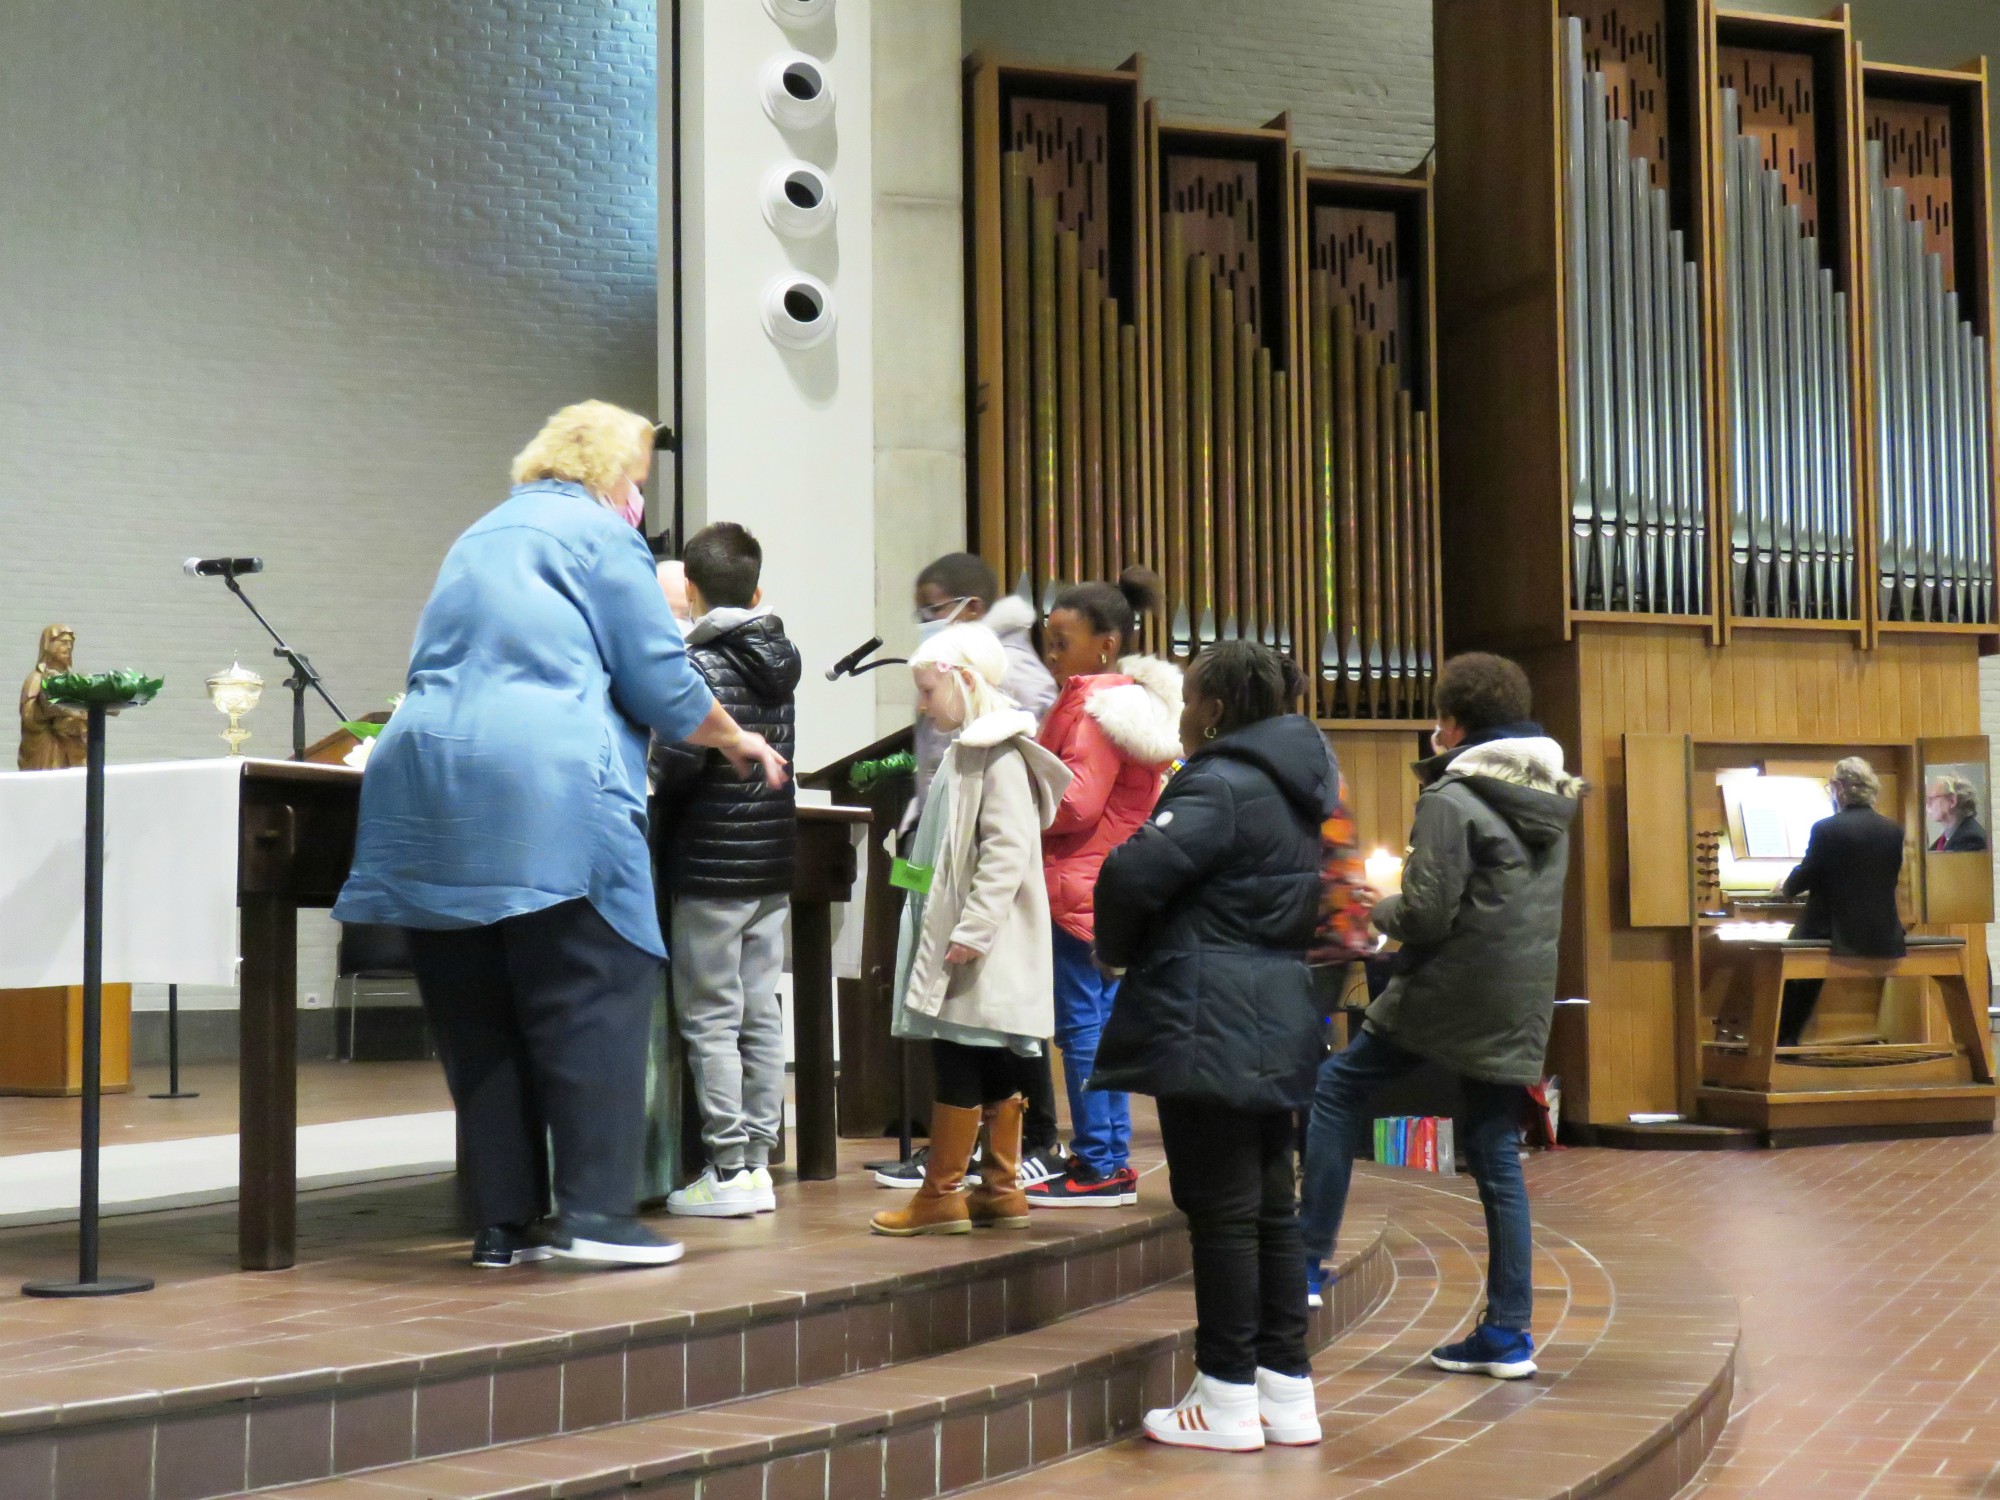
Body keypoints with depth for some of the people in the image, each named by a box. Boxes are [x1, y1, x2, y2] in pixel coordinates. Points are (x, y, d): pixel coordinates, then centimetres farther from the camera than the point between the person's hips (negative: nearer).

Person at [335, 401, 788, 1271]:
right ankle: (596, 1212, -10)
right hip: (549, 789, -7)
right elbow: (662, 685, 0)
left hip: (429, 785, 7)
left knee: (476, 1018, 7)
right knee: (591, 1002, -5)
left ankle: (502, 1223, 9)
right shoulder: (600, 535, 4)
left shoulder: (479, 537, 28)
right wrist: (740, 744, 17)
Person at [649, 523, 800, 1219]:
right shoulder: (780, 662, 11)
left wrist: (650, 787, -3)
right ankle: (758, 1161, 13)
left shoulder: (702, 663, -11)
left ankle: (727, 1168, -1)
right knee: (761, 1016, 9)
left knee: (710, 1020, -2)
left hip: (712, 864, -7)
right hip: (773, 860, 7)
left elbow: (681, 757, -20)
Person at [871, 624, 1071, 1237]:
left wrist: (973, 928, -25)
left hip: (981, 950, -10)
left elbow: (1008, 849, -22)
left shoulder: (1000, 754, -14)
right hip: (955, 936, 10)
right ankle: (1001, 1189, 18)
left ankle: (940, 1195, 0)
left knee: (958, 1061, -5)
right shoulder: (968, 748, 18)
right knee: (992, 1068, 12)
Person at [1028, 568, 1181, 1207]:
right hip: (1116, 886, 10)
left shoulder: (1095, 705, -14)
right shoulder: (1127, 697, 16)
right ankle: (1112, 1160, 20)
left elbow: (1077, 802, -20)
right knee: (1101, 1019, 14)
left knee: (1080, 1023, -6)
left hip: (1080, 885, -10)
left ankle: (1097, 1167, -2)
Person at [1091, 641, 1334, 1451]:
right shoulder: (1292, 790, 15)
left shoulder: (1220, 786, -14)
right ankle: (1287, 1389, 17)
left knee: (1221, 1208, -3)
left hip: (1209, 1021, -9)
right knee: (1270, 1205, 12)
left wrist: (1119, 949, -5)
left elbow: (1135, 872, -26)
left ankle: (1228, 1398, 2)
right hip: (1276, 1017, 9)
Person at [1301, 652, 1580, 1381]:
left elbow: (1425, 915, -17)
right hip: (1520, 1004, 7)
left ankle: (1309, 1261, 8)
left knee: (1338, 1086, 10)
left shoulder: (1452, 800, -12)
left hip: (1449, 989, -7)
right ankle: (1509, 1333, 9)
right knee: (1497, 1158, 10)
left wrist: (1378, 909, 4)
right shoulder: (1553, 801, 13)